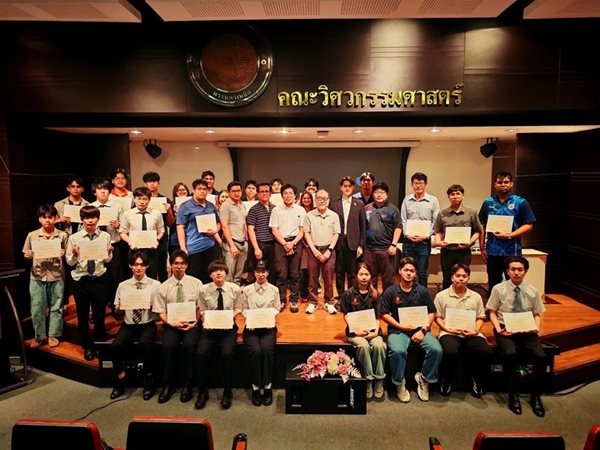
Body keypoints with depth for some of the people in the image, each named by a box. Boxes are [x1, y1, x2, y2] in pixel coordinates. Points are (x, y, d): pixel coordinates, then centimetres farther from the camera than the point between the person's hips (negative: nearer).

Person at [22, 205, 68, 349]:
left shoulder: (62, 236, 0)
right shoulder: (32, 236, 3)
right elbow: (26, 256, 10)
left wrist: (63, 254, -16)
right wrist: (27, 256, -12)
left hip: (56, 276, -1)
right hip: (37, 277, 1)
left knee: (56, 307, 7)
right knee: (37, 308, 6)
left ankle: (53, 335, 21)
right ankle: (39, 336, 21)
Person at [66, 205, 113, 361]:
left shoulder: (105, 236, -2)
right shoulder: (74, 238, -4)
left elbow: (107, 260, 6)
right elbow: (69, 262, 1)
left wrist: (109, 253, -15)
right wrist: (75, 255, -20)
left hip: (100, 279, 0)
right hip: (80, 280, 0)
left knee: (100, 314, 12)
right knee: (83, 315, 12)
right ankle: (87, 347, 30)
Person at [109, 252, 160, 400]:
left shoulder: (155, 285, 3)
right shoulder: (123, 285, 11)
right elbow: (117, 313, 13)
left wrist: (151, 306, -19)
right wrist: (118, 308, -10)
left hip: (148, 325, -2)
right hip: (128, 325, 3)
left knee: (145, 343, -32)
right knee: (115, 345, -26)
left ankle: (148, 381, -10)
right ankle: (120, 379, 0)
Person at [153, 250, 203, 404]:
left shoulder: (196, 283, 4)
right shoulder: (164, 287, 5)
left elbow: (200, 307, 4)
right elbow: (161, 312, 4)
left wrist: (194, 323, -11)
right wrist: (171, 323, -13)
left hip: (191, 324, -1)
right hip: (171, 324, 1)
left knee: (189, 345, -29)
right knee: (167, 346, -28)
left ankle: (188, 385, -12)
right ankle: (168, 384, -8)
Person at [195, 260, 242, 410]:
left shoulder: (234, 288, -2)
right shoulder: (204, 290, -1)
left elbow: (237, 309, 7)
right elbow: (203, 311, 7)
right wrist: (205, 321, -13)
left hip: (228, 327, -1)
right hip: (210, 327, 1)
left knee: (227, 354, -26)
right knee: (201, 353, -23)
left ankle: (227, 393, -4)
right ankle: (202, 391, -1)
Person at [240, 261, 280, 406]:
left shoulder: (274, 290, 9)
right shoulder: (247, 290, 9)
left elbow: (277, 308, 9)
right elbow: (244, 308, 9)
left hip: (268, 326, 0)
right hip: (251, 326, 0)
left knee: (267, 349, -29)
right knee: (255, 350, -28)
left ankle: (267, 386, -14)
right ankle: (256, 387, -12)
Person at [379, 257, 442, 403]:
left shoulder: (422, 291, 7)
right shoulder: (390, 291, 1)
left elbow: (431, 313, 7)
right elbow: (384, 314, 0)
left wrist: (423, 330, -7)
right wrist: (401, 326, -11)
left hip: (420, 329, 3)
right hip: (398, 330, -2)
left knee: (436, 350, -24)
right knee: (397, 351, -33)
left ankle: (424, 378, 3)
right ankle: (399, 383, -5)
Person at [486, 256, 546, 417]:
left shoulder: (532, 291, 8)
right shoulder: (499, 289, 0)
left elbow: (537, 314, 13)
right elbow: (492, 312, 4)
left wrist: (537, 328, -8)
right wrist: (498, 328, -13)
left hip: (527, 331, 3)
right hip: (505, 330, -2)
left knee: (540, 356, -25)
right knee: (510, 354, -32)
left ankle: (535, 396, -2)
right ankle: (513, 394, -10)